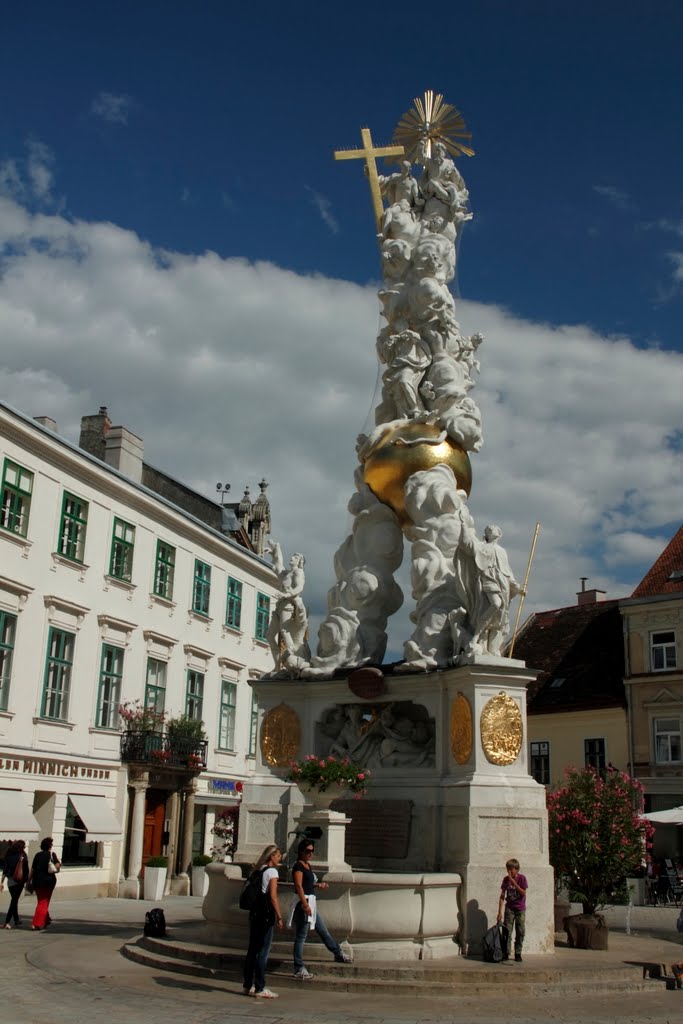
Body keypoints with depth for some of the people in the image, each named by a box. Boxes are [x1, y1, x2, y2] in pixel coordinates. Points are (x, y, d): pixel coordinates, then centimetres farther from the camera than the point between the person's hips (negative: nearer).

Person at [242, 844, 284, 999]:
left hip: (255, 911, 8)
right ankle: (260, 989, -1)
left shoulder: (258, 870, 13)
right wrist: (279, 917, -13)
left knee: (252, 949, 12)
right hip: (266, 912, -8)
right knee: (263, 951, -3)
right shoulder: (272, 871, -10)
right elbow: (273, 896, -16)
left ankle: (248, 986, 18)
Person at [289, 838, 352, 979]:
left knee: (323, 930, 19)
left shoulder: (308, 865, 15)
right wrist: (305, 905, -28)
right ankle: (299, 969, 2)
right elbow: (298, 886, -22)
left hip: (311, 902, 9)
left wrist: (318, 885, 9)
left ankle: (338, 954, 30)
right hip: (303, 902, -9)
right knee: (301, 936, -3)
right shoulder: (298, 866, -13)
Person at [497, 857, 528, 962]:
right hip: (509, 908, 2)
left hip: (520, 909, -2)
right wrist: (500, 912, -4)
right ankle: (506, 953, 1)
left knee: (520, 932, 1)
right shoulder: (506, 879, -2)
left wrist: (513, 882, -23)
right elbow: (502, 896, 0)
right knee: (507, 931, -3)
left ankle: (518, 954, 11)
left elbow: (523, 893, -17)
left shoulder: (521, 878, -8)